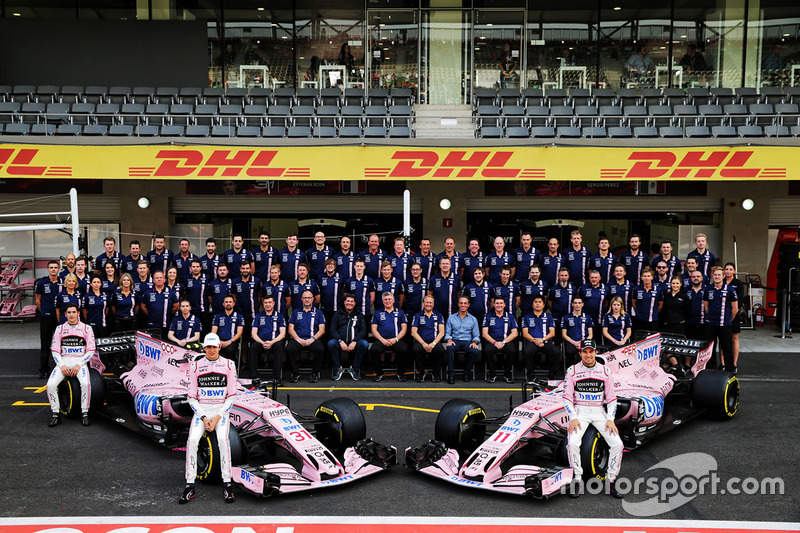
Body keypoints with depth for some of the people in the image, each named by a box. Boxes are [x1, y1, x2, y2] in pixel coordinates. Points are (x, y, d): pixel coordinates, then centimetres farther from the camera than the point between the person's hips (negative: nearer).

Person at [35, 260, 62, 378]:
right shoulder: (41, 282, 0)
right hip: (46, 318, -1)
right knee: (45, 345, 2)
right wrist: (44, 312, 9)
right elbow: (38, 300, 8)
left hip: (59, 317, 1)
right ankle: (43, 370, 8)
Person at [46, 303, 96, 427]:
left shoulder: (86, 328, 5)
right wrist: (62, 365, -8)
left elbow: (91, 351, 1)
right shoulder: (60, 329, 12)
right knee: (50, 385, -23)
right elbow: (55, 350, 8)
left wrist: (79, 365, -11)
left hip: (80, 361, -2)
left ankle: (84, 413, -16)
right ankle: (56, 414, -7)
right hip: (63, 361, 2)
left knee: (85, 383, -31)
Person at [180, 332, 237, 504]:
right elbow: (192, 397, 3)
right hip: (201, 410, 1)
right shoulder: (195, 366, 4)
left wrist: (217, 417, -11)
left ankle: (227, 484, -18)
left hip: (221, 410, -1)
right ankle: (190, 486, -12)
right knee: (192, 440, -23)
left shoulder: (228, 365, 2)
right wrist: (203, 418, -10)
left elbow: (231, 396, 0)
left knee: (223, 438, -27)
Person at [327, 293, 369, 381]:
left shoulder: (359, 315, 17)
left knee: (364, 344, -31)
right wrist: (341, 341, -13)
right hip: (340, 343, 0)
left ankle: (354, 368, -16)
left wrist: (354, 342, -12)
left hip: (354, 344, 0)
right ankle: (338, 368, -15)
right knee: (330, 343, -31)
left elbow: (363, 330, 6)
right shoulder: (338, 314, 16)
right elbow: (333, 330, 5)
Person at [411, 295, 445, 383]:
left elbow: (441, 332, 4)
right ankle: (421, 372, -11)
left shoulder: (438, 315, 15)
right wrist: (423, 344, -14)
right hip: (420, 341, 0)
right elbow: (413, 332, 2)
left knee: (441, 350, -34)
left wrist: (433, 343, -14)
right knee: (416, 349, -35)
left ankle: (435, 373, -11)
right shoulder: (418, 316, 13)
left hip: (435, 342, 0)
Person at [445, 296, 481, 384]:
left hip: (467, 342, 0)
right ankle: (451, 374, -29)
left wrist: (474, 342, -11)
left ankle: (467, 373, -12)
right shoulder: (451, 318, 15)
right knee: (449, 348, -37)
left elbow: (476, 335, 12)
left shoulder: (473, 319, 15)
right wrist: (449, 340, -11)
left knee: (475, 351, -34)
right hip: (455, 341, 0)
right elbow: (447, 333, 11)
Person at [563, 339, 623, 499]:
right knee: (572, 442, -26)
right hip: (579, 411, -2)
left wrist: (610, 419, -6)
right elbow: (567, 397, -1)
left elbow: (611, 398, 6)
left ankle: (611, 482, -1)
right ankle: (577, 482, -12)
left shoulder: (605, 371, 5)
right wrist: (573, 418, -13)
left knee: (617, 443, -16)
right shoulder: (572, 370, 0)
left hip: (599, 412, 2)